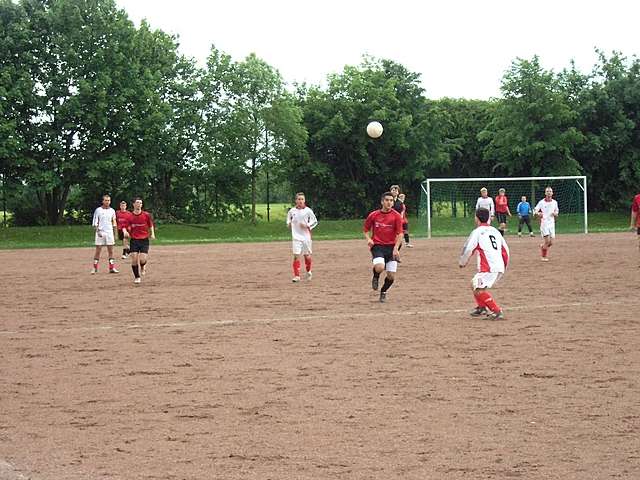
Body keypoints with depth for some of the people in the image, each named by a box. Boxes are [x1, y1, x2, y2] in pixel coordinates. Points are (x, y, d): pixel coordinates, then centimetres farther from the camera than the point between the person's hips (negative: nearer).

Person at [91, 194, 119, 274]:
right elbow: (95, 223, 0)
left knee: (111, 251, 2)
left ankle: (112, 268, 4)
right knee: (98, 251, -2)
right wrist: (98, 231, -13)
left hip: (110, 232, 3)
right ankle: (94, 268, 3)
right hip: (100, 233, -3)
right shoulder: (98, 210, 0)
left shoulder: (112, 211, 10)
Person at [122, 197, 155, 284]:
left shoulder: (146, 215, -1)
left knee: (142, 259, -12)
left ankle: (143, 266, 26)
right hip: (134, 240, 1)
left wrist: (152, 234, 2)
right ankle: (137, 277, 12)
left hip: (144, 240, -1)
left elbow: (151, 225, 13)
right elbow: (124, 227, 1)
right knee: (134, 259, -5)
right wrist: (125, 232, -20)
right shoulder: (129, 216, -2)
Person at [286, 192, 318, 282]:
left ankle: (308, 271, 37)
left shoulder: (308, 211, -5)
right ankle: (297, 276, -7)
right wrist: (289, 223, -2)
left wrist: (307, 225, -13)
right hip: (296, 237, 0)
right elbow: (288, 218, 19)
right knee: (296, 255, -10)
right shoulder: (292, 211, 0)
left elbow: (315, 221, 2)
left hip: (306, 236, 0)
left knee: (307, 255, 11)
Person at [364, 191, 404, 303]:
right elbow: (366, 230, 13)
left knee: (391, 276, -1)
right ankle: (376, 277, 9)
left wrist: (396, 248, -17)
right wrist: (369, 239, -7)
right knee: (380, 267, -28)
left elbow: (400, 233, -5)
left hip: (391, 247, 1)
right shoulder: (373, 215, 0)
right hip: (377, 246, -1)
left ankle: (383, 292, 29)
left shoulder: (396, 216, -2)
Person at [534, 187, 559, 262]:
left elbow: (557, 211, 21)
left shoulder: (554, 202, 10)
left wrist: (556, 214, -3)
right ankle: (544, 256, 3)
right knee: (547, 240, -14)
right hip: (544, 223, -4)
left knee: (551, 242, 0)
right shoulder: (541, 202, -3)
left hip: (552, 224, 4)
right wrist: (538, 213, -27)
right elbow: (535, 211, -4)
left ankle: (542, 246, 32)